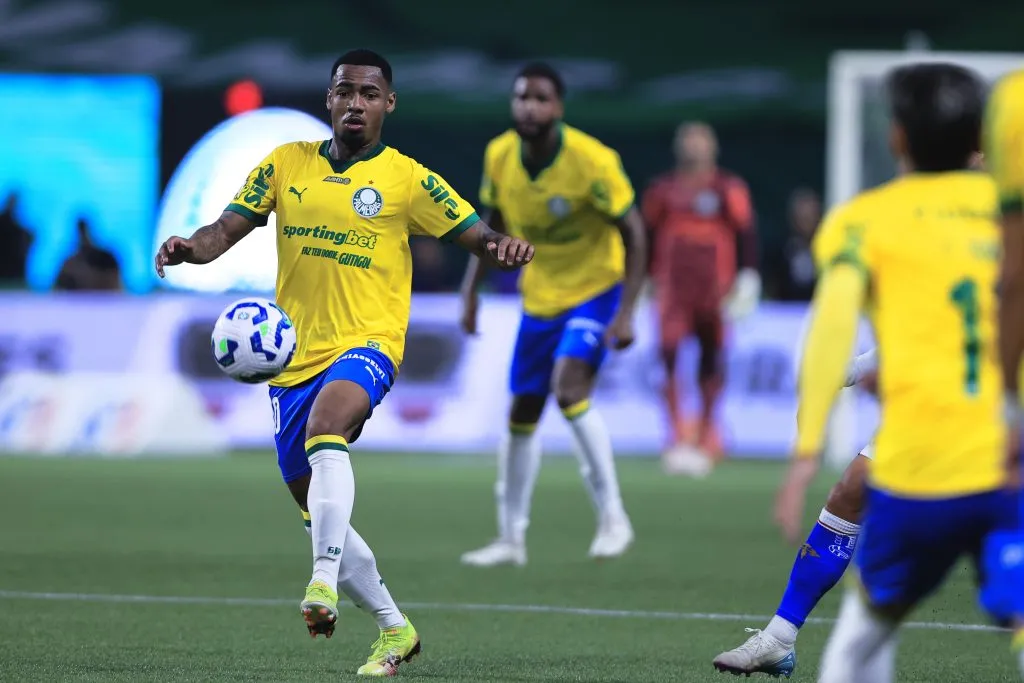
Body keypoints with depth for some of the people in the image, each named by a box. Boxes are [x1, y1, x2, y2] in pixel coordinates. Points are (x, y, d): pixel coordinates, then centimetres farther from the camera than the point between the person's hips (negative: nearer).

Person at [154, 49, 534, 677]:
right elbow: (227, 231, 6)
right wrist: (189, 247, -16)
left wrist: (506, 247, -24)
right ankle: (395, 631, 27)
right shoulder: (286, 165, 10)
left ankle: (325, 581, -45)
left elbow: (478, 237, -1)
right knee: (317, 511, 10)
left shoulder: (406, 179, 1)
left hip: (366, 344, -5)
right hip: (294, 358, 5)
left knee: (326, 427, -38)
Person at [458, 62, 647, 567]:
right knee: (522, 415, 7)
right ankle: (511, 538, 21)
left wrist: (626, 313, -21)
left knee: (568, 388, -26)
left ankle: (613, 518, -13)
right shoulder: (499, 156, -8)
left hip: (596, 288, -5)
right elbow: (493, 223, 9)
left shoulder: (592, 161, -23)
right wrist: (471, 290, 2)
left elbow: (633, 233, -16)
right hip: (540, 296, 6)